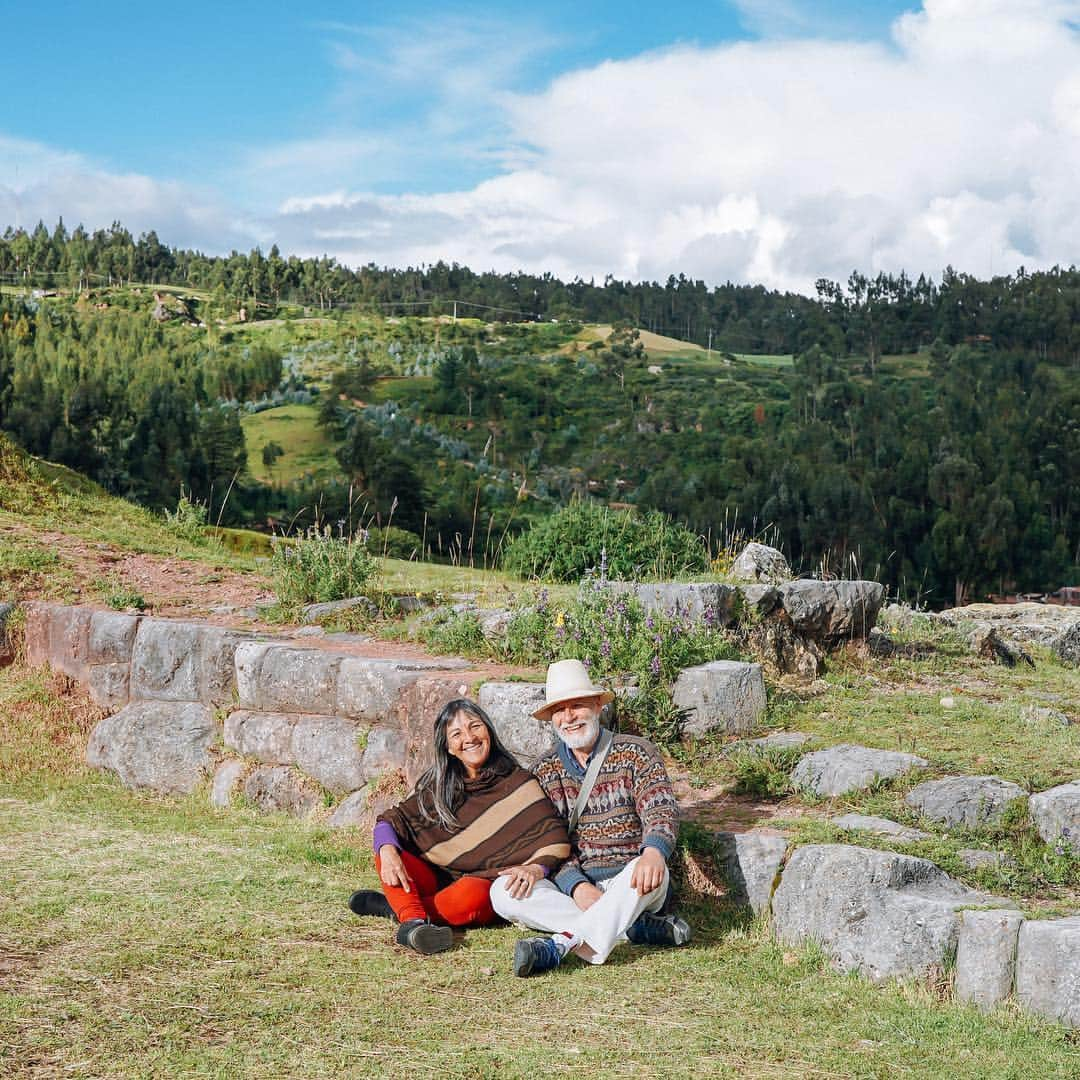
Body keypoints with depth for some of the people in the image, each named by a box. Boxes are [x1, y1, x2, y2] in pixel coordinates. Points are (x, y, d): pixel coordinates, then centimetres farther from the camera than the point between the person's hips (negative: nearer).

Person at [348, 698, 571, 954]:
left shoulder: (518, 783, -4)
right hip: (437, 880, 4)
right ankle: (413, 922, -38)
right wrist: (388, 851, -21)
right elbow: (393, 819, 2)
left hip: (486, 887, -4)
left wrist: (536, 868, -34)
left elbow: (555, 840, -12)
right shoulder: (438, 786, 8)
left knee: (471, 894, -37)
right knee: (386, 849, -18)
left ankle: (394, 905, -18)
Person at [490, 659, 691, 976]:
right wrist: (578, 887, -20)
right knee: (503, 891, -24)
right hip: (571, 885, 3)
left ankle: (561, 944, -46)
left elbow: (660, 810, -15)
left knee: (648, 872, -36)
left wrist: (654, 852, -39)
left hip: (628, 885, -3)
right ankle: (635, 927, -29)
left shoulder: (635, 753, 1)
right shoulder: (544, 771, 9)